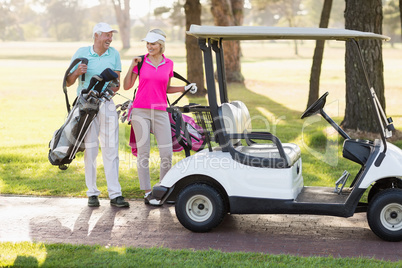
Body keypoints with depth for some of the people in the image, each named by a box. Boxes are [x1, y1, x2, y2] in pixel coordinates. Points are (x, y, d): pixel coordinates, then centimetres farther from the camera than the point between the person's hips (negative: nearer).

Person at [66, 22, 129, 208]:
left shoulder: (114, 54, 8)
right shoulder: (81, 53, 3)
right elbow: (68, 82, 5)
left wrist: (113, 86, -15)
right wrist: (77, 73, -15)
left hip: (107, 105, 1)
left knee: (111, 149, -2)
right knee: (90, 149, 2)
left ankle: (115, 194, -1)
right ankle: (92, 193, 11)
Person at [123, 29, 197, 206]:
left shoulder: (168, 64, 8)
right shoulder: (141, 62, 3)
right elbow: (127, 86, 4)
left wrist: (185, 88, 5)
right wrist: (132, 65, -5)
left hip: (160, 111, 2)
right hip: (140, 111, -2)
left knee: (167, 152, -4)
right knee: (143, 152, 0)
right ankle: (147, 193, 7)